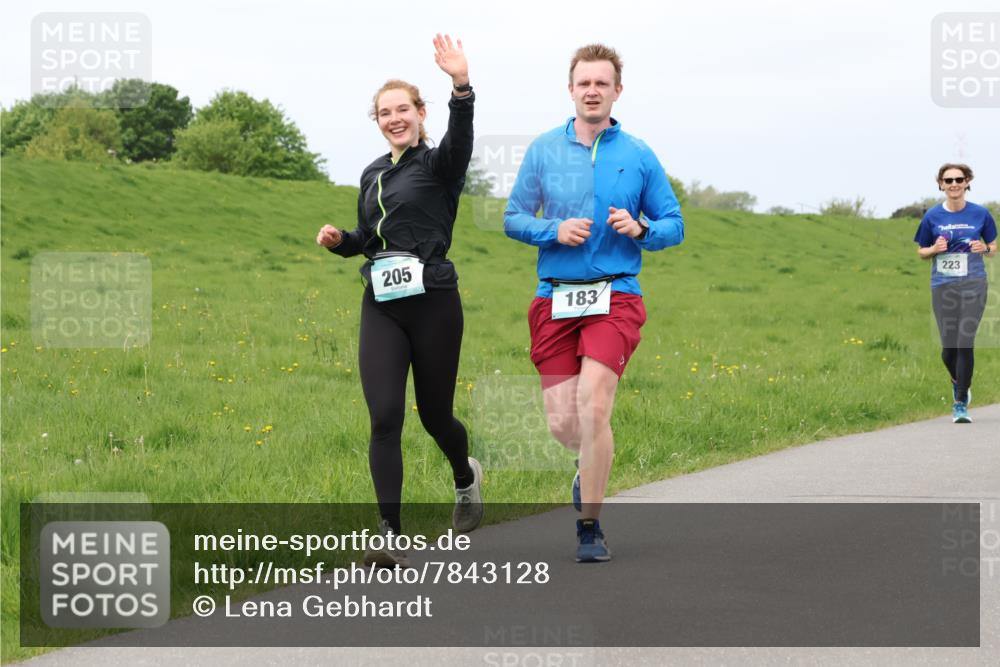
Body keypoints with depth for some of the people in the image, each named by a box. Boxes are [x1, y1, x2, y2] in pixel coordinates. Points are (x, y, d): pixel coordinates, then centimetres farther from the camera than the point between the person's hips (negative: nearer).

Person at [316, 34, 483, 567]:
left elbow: (460, 139, -26)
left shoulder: (438, 164, -3)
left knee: (435, 416, 8)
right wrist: (340, 240, 3)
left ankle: (466, 475, 43)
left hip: (433, 303, -4)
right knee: (384, 418, -9)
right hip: (381, 307, 4)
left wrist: (461, 87, -45)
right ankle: (391, 539, -10)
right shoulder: (372, 175, 15)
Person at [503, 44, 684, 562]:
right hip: (555, 299, 2)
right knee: (562, 424, -2)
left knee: (593, 402, -20)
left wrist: (640, 229, -9)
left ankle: (589, 528, -6)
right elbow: (513, 218, 10)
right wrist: (555, 231, -9)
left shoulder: (639, 156, 6)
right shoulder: (544, 150, 7)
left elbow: (674, 226, 12)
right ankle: (594, 463, 37)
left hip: (615, 297, -2)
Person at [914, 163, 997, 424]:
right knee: (948, 347, 2)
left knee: (965, 342, -11)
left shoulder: (981, 214, 1)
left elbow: (993, 249, 12)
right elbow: (921, 252, 12)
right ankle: (959, 381, 35)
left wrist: (984, 248, -11)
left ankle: (960, 404, -3)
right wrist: (935, 249, -10)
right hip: (942, 286, 1)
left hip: (973, 285, -1)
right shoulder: (933, 216, 2)